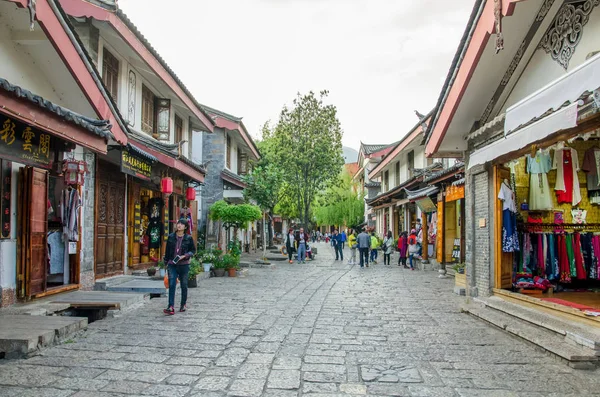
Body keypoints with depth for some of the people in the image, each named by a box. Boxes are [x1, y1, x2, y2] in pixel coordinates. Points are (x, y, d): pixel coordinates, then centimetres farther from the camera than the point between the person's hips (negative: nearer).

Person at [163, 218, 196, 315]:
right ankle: (171, 307, -14)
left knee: (184, 285, 9)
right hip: (172, 264, 0)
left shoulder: (188, 238, -1)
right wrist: (166, 262, 12)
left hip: (184, 264, 0)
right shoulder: (171, 237, 3)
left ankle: (183, 305, 25)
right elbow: (167, 251, 11)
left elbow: (193, 250, 6)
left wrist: (185, 256, -10)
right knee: (171, 285, -10)